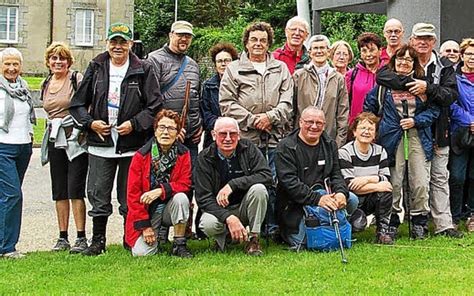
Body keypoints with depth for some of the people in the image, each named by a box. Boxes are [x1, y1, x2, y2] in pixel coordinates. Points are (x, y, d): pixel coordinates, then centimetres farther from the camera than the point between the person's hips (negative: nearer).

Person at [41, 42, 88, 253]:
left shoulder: (77, 79, -6)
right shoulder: (45, 85, 14)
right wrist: (53, 129, 18)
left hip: (76, 140, -6)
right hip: (55, 141, 7)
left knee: (75, 190, -9)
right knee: (59, 191, 8)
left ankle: (81, 238, -5)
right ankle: (62, 238, 15)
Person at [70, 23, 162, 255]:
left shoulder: (143, 70, 0)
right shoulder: (96, 68, 8)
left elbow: (155, 106, -2)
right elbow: (78, 103, 11)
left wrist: (134, 124, -12)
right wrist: (90, 122, -4)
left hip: (133, 145, -2)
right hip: (100, 144, 2)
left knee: (130, 196, 6)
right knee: (98, 195, 5)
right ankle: (98, 240, 17)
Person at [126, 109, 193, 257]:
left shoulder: (183, 154, -5)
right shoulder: (141, 156, -9)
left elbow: (185, 184, -10)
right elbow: (133, 193, -9)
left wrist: (160, 191, -28)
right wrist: (145, 226, -13)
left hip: (170, 207, 1)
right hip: (146, 210, -1)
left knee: (181, 198, -32)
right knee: (142, 252, -19)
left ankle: (179, 244, -15)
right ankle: (156, 235, 18)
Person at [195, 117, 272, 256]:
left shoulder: (248, 148, -6)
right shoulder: (204, 158, -9)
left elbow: (266, 175, -18)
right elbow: (203, 198, -15)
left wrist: (233, 184, -27)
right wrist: (228, 217, -30)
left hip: (245, 208, 1)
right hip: (219, 210, -1)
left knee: (259, 188, -28)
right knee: (208, 224, -33)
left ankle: (253, 239, -13)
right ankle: (223, 237, 4)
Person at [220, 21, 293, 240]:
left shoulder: (281, 69, 17)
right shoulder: (234, 69, 9)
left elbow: (287, 101, 9)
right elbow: (227, 103, 0)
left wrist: (270, 117, -8)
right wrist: (252, 120, -8)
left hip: (275, 137, 2)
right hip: (246, 138, -2)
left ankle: (274, 228, 8)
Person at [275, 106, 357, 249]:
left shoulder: (329, 145, 11)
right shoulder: (286, 147, -8)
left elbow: (336, 174, 8)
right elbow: (289, 181, -19)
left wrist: (341, 192, -17)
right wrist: (317, 199, -29)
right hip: (294, 203, -6)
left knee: (352, 200, -16)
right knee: (302, 242, -26)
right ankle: (284, 229, 6)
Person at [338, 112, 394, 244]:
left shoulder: (380, 151, 6)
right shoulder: (345, 152, -11)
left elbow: (387, 179, -5)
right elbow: (349, 185, -19)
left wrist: (367, 179, -21)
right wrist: (377, 186, -22)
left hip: (371, 201, 4)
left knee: (386, 190, -25)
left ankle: (383, 230, -14)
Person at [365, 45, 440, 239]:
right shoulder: (385, 82, 5)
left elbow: (434, 109, 4)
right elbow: (369, 105, 15)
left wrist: (416, 121, -8)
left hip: (418, 138, 1)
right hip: (392, 138, -1)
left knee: (420, 183, -1)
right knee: (394, 183, -1)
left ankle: (419, 223, 12)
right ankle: (391, 223, 11)